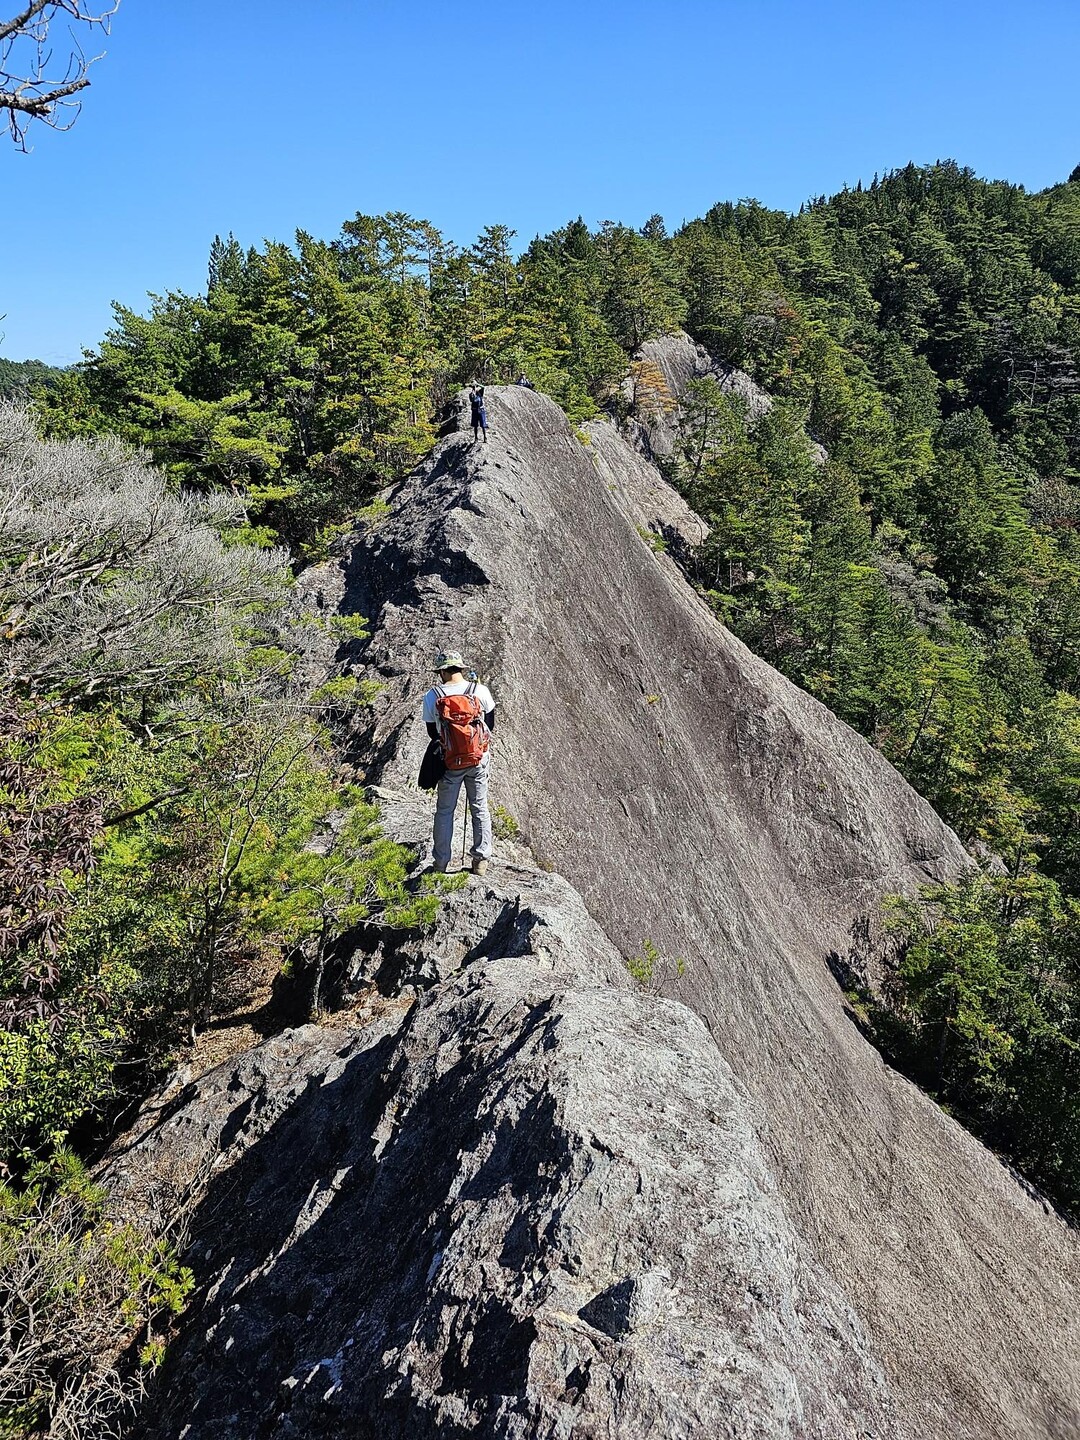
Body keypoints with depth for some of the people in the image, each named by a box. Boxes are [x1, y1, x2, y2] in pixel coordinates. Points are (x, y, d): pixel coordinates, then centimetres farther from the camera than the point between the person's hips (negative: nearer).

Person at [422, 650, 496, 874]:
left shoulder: (432, 696, -10)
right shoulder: (480, 691, -9)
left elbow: (432, 732, 1)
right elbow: (490, 724, 3)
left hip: (450, 761, 0)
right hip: (479, 759, 1)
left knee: (444, 811, 15)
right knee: (479, 808, 15)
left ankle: (441, 862, 22)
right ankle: (481, 860, 20)